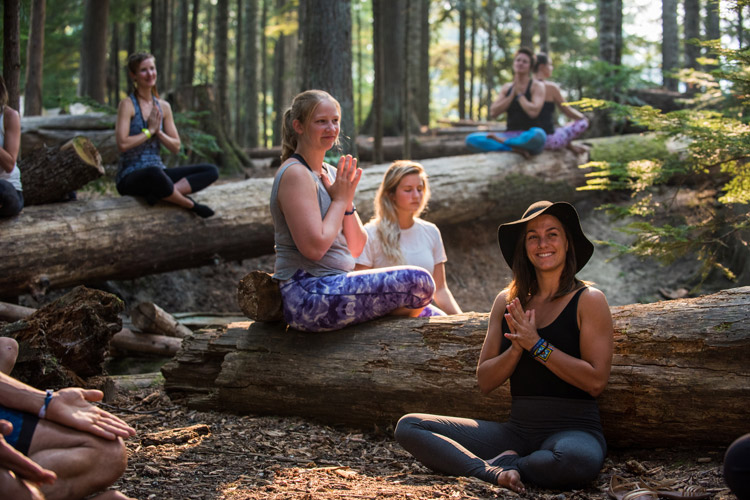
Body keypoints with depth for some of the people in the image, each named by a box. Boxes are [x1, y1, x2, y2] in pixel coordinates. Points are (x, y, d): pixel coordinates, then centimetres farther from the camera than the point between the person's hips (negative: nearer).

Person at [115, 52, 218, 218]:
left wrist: (158, 132, -7)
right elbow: (122, 144, -18)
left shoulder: (164, 107, 11)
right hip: (130, 177, -7)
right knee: (154, 173, -44)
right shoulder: (127, 104, -7)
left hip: (157, 170, 7)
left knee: (211, 171, -11)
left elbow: (176, 147, 10)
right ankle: (192, 205, -19)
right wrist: (149, 131, -8)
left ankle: (160, 194, -28)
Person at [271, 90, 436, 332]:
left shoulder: (331, 173, 13)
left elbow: (356, 248, 10)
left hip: (332, 287, 9)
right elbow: (314, 247, -22)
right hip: (308, 296, -9)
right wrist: (340, 199, -10)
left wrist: (348, 202, -5)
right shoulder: (295, 174, -13)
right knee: (419, 282, -10)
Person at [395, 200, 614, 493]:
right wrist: (517, 348, -11)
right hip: (517, 431, 4)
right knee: (409, 426, -9)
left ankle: (501, 463, -14)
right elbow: (485, 382, 8)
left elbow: (596, 381, -11)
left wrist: (536, 344, -14)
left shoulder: (588, 300, -2)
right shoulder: (508, 301, 12)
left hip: (574, 430, -4)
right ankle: (493, 473, -27)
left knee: (577, 460, -43)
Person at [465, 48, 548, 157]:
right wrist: (513, 93, -2)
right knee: (471, 139, -18)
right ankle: (514, 148, -27)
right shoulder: (507, 87, 17)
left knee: (537, 135, -44)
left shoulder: (537, 86, 2)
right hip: (510, 134, 4)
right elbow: (493, 113, 2)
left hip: (528, 135, -4)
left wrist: (519, 93, -4)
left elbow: (533, 112, -16)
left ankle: (501, 140, -19)